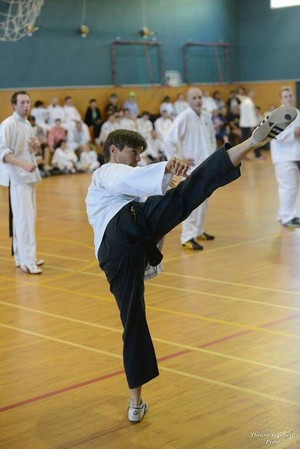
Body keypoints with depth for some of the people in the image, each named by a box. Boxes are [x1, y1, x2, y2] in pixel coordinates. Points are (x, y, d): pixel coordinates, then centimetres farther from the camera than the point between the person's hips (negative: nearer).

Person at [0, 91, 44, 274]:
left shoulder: (27, 124, 14)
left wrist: (36, 146, 0)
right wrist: (23, 164, -29)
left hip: (29, 176, 9)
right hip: (17, 177, -9)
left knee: (29, 217, 12)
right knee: (24, 218, -12)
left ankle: (23, 257, 22)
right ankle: (27, 261, -9)